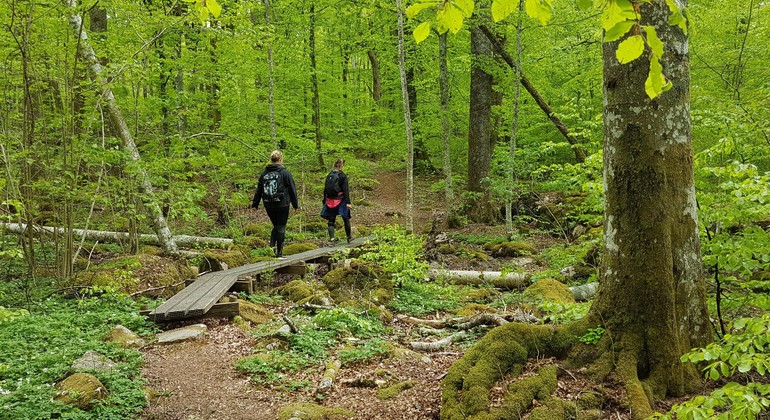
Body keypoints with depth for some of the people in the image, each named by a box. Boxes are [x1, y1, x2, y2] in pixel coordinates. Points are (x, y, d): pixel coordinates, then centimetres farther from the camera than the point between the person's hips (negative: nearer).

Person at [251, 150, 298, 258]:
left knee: (276, 226, 19)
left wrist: (255, 204, 17)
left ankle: (272, 244, -1)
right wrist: (296, 204, 3)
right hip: (282, 205, -4)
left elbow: (259, 190, 9)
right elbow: (292, 190, -4)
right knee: (281, 228, 4)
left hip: (268, 206, 4)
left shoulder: (264, 173, 5)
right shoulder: (285, 173, -7)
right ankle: (279, 253, 5)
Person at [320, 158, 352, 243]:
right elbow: (345, 190, -13)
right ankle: (349, 237, 19)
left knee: (331, 220, 6)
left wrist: (325, 201, 16)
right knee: (346, 219, 11)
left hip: (330, 200, 4)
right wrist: (348, 202, -14)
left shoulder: (329, 175, 6)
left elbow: (325, 189, 9)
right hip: (340, 200, -4)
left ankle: (331, 237, -8)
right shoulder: (343, 176, -9)